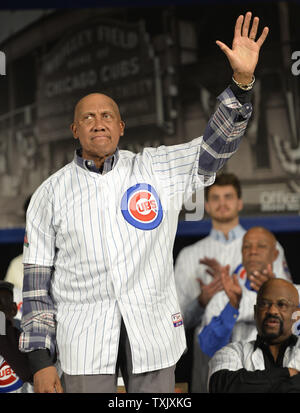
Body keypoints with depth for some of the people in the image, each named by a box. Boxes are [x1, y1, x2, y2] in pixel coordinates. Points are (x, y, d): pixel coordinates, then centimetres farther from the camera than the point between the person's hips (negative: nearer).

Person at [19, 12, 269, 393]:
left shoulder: (156, 169, 6)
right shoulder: (50, 193, 5)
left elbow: (215, 146, -3)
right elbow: (37, 280, 4)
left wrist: (242, 81, -18)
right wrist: (40, 358, -2)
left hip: (154, 331, 1)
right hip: (85, 338, -1)